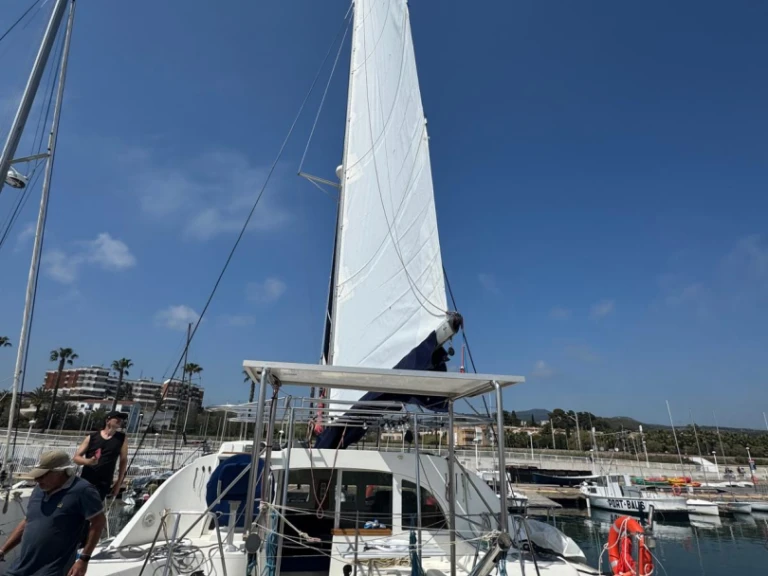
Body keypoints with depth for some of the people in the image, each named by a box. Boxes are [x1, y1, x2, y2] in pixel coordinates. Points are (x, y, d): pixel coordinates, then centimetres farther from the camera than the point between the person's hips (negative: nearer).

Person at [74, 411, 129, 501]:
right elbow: (76, 457, 4)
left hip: (103, 485, -1)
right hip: (85, 481, 1)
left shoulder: (122, 439, 3)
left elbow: (124, 460, 9)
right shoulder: (92, 437, 2)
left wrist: (119, 482, 6)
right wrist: (88, 461, -19)